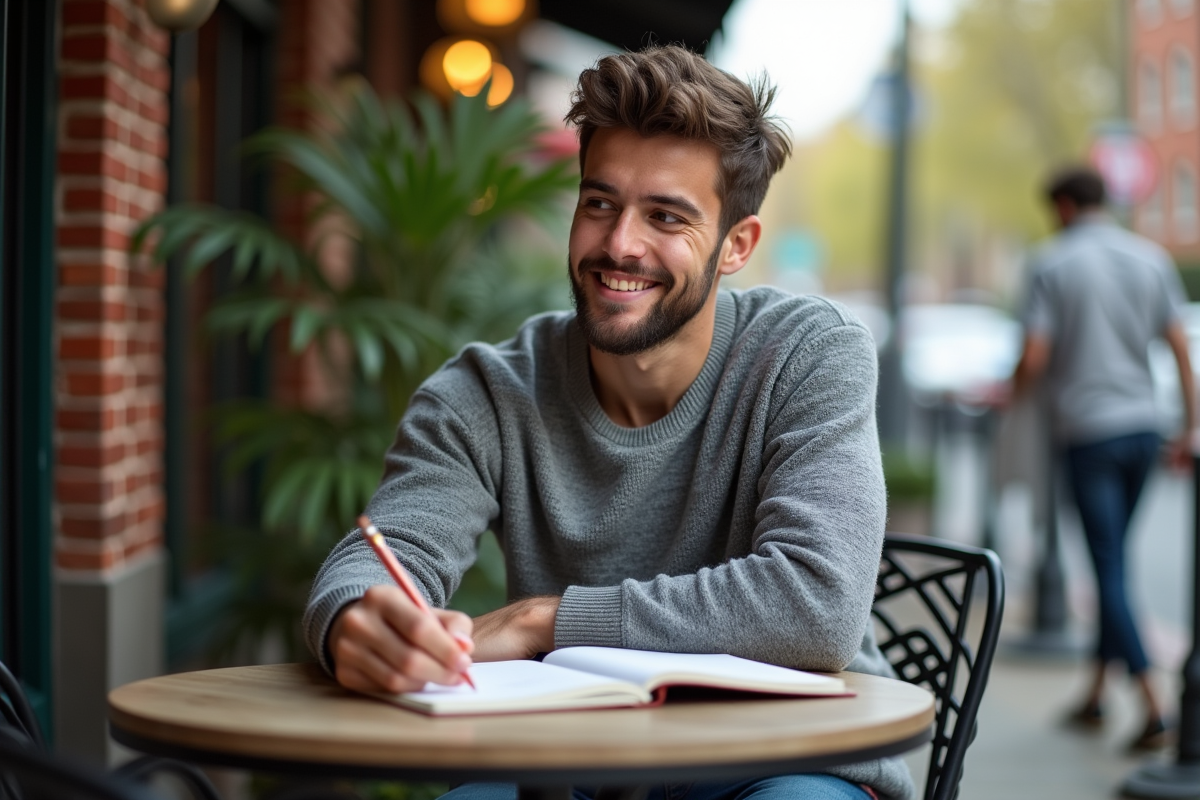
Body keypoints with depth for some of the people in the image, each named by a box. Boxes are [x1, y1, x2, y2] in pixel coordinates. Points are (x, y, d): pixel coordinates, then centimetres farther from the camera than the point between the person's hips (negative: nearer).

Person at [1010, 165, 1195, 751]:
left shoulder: (1052, 264, -5)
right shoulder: (1152, 258, 7)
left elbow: (1034, 359, -11)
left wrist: (1014, 392, 10)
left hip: (1086, 432, -5)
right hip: (1142, 426, 5)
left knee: (1110, 567, -3)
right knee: (1113, 558, 16)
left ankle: (1153, 707, -11)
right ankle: (1096, 692, 23)